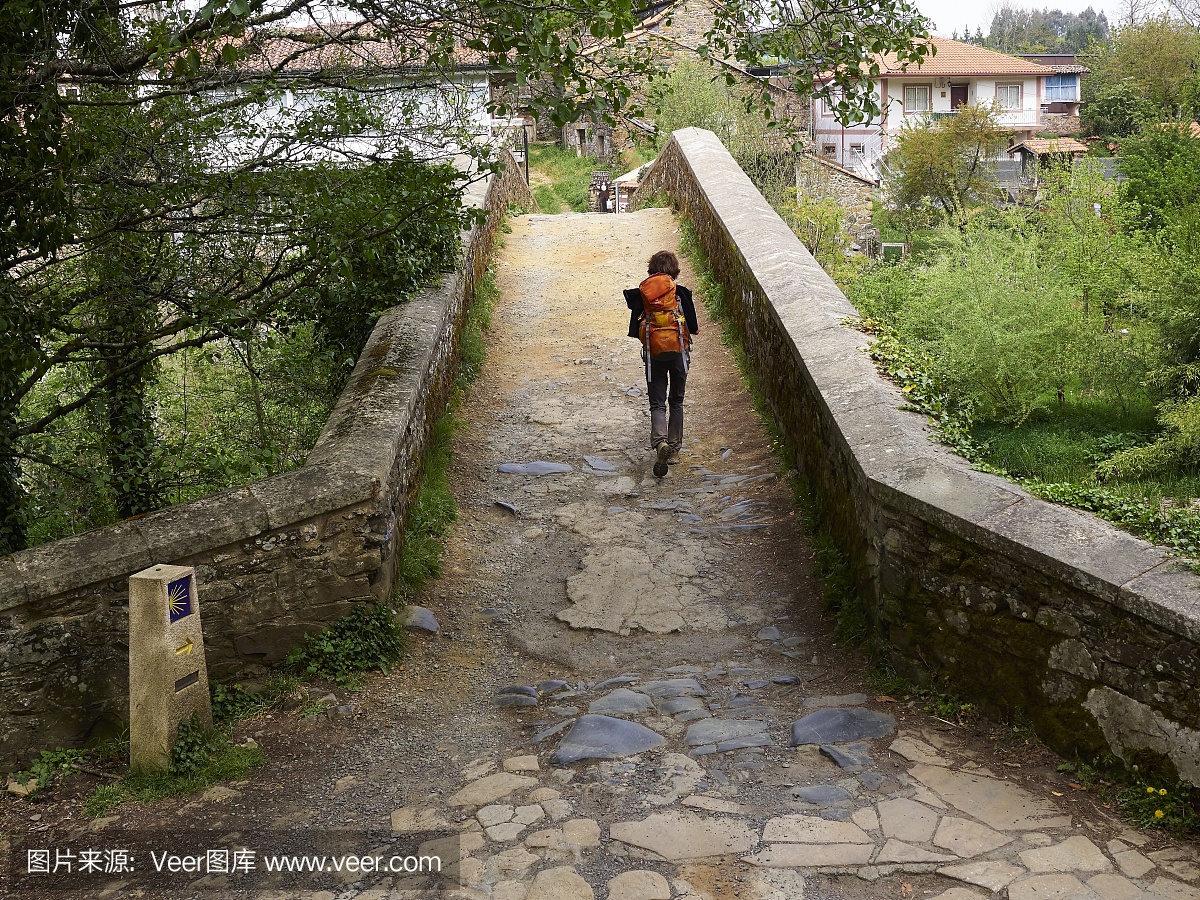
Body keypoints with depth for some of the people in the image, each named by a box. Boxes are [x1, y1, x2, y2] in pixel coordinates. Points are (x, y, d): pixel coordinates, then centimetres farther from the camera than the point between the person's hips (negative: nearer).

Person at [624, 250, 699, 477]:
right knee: (676, 401, 14)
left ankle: (660, 442, -22)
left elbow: (635, 328, 1)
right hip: (678, 350, 0)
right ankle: (674, 449, 17)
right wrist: (694, 329, 20)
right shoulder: (679, 292, -8)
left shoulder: (640, 293, -3)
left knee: (657, 403, 3)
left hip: (653, 352, 1)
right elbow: (692, 326, -4)